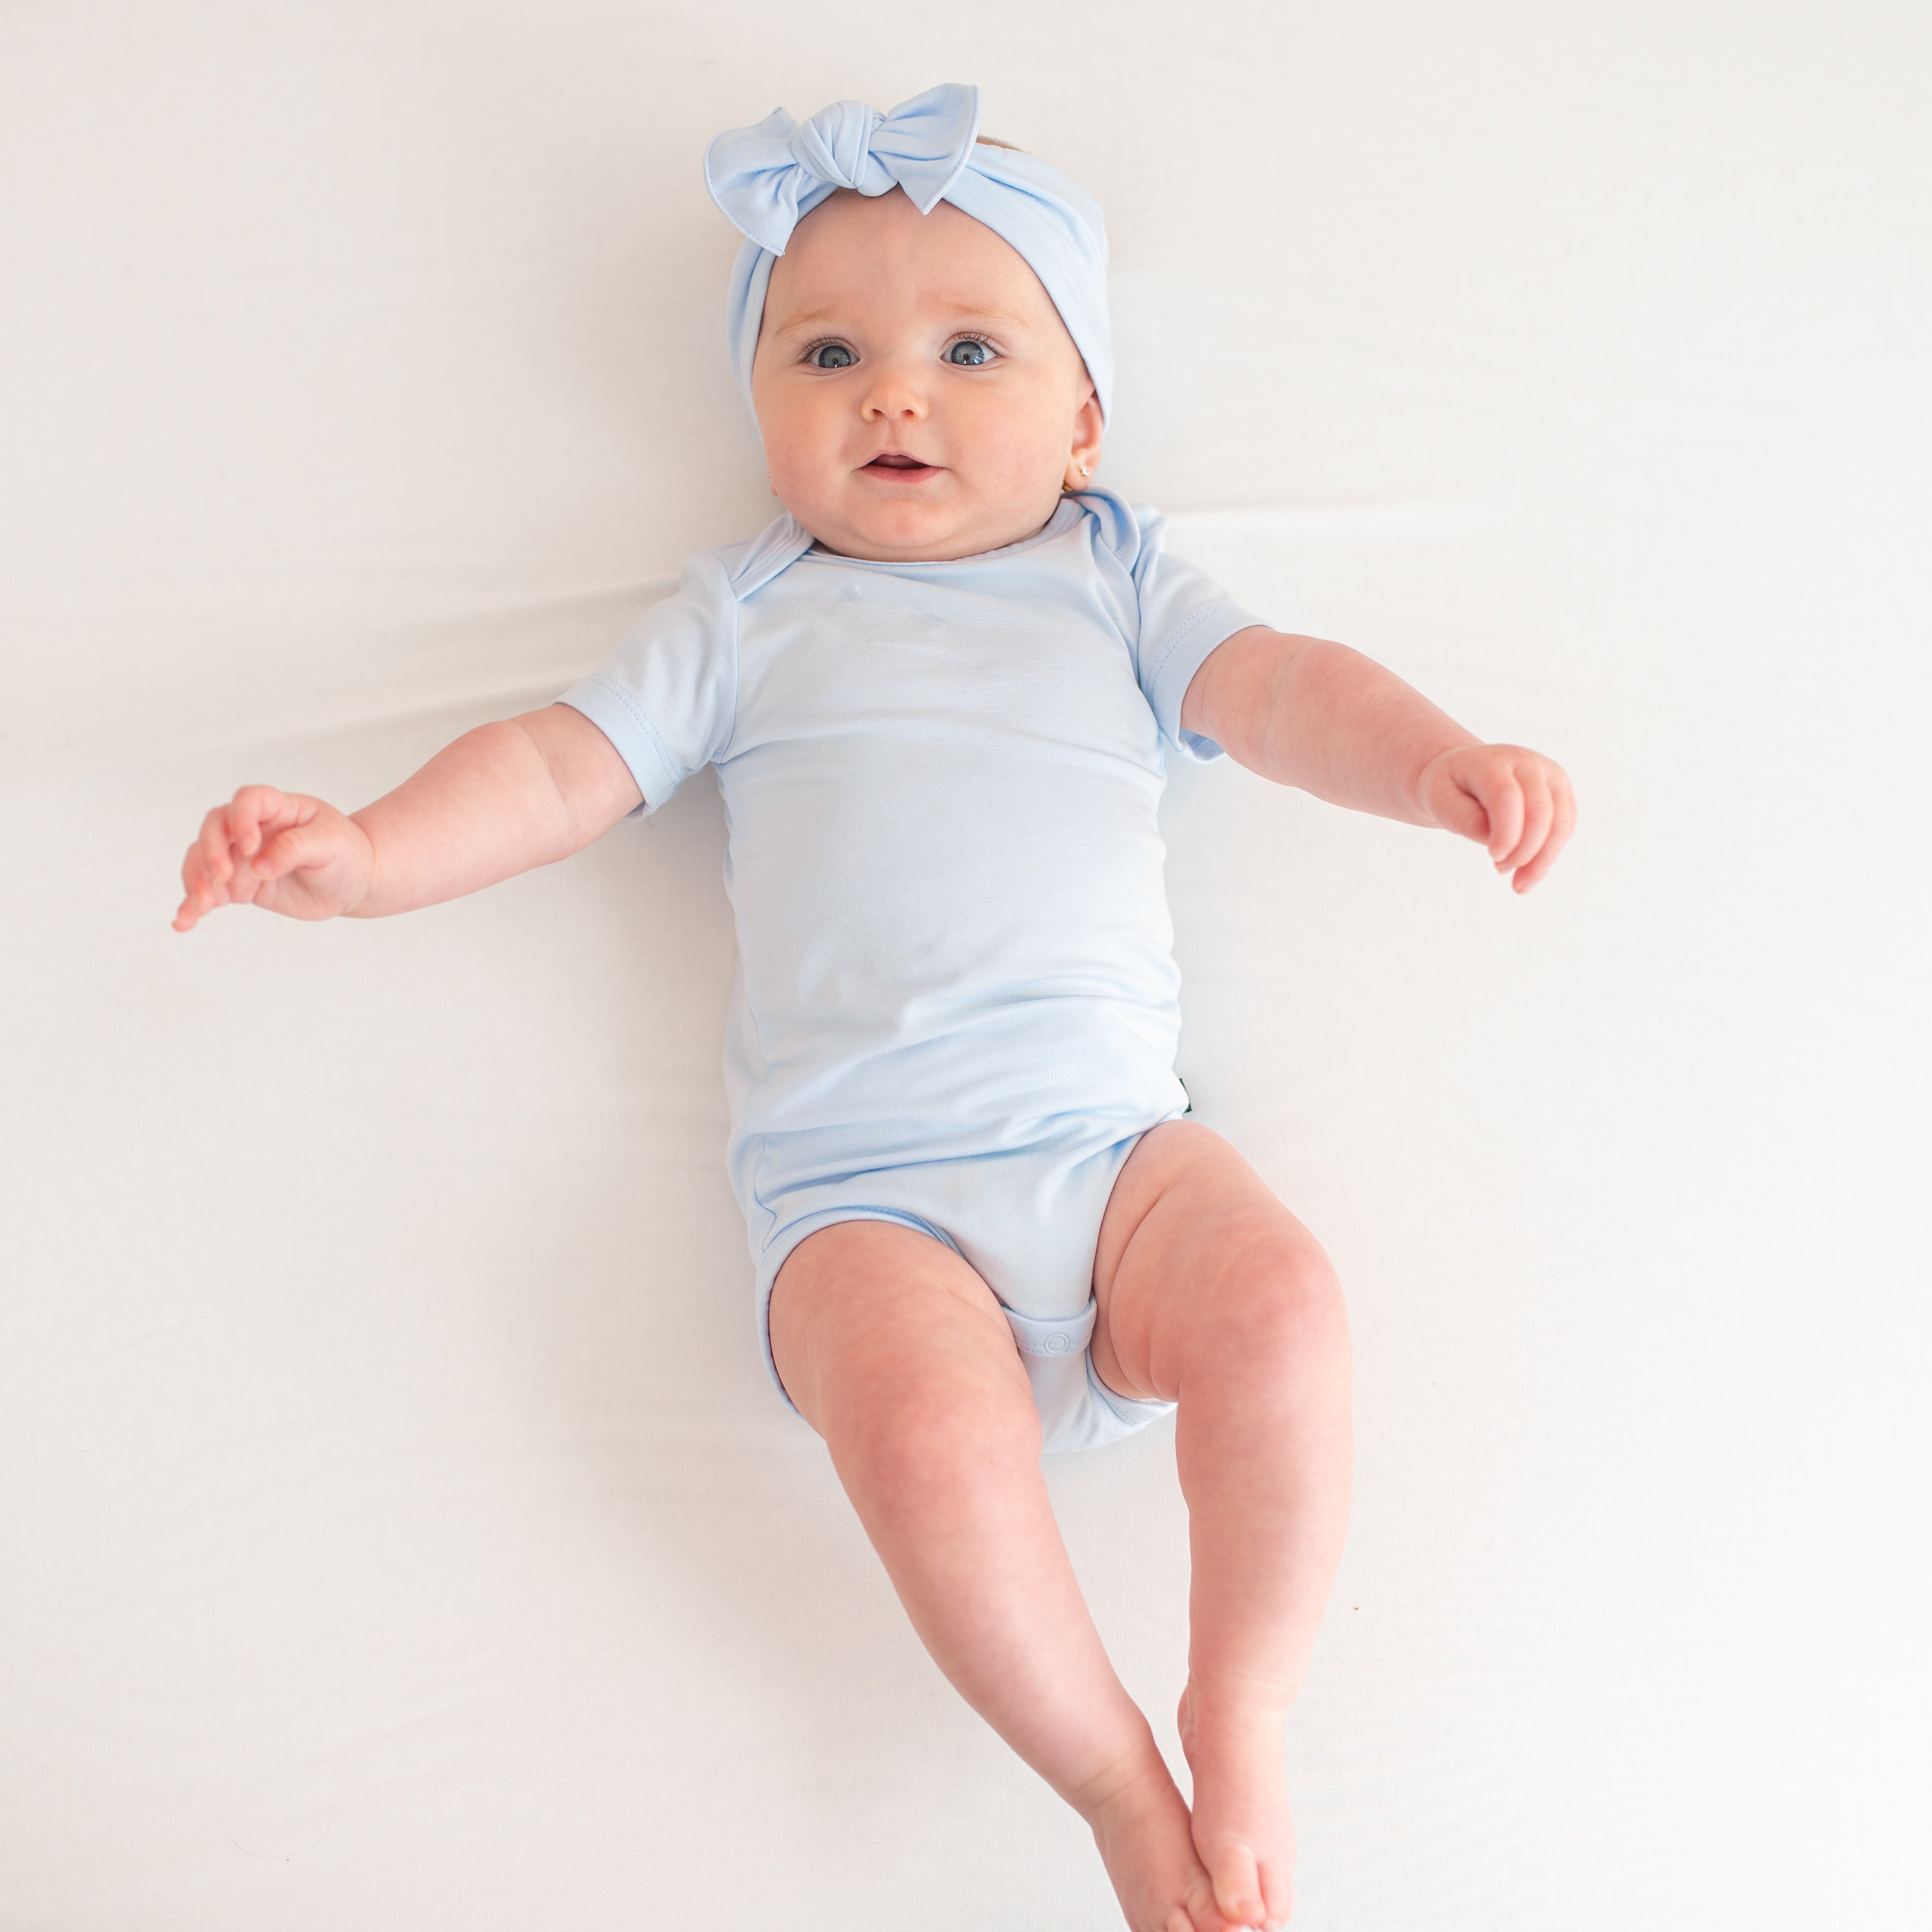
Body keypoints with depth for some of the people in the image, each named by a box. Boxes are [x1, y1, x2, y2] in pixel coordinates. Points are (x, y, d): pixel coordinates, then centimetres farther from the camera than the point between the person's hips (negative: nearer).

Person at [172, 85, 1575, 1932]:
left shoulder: (1113, 581, 20)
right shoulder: (743, 614, 18)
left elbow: (1280, 687, 6)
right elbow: (560, 768, 13)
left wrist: (1444, 761, -16)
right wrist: (364, 850, -5)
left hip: (1113, 1138, 2)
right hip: (859, 1181, -1)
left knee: (1279, 1306, -28)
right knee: (929, 1429, -31)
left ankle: (1240, 1710, -7)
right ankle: (1115, 1783, -10)